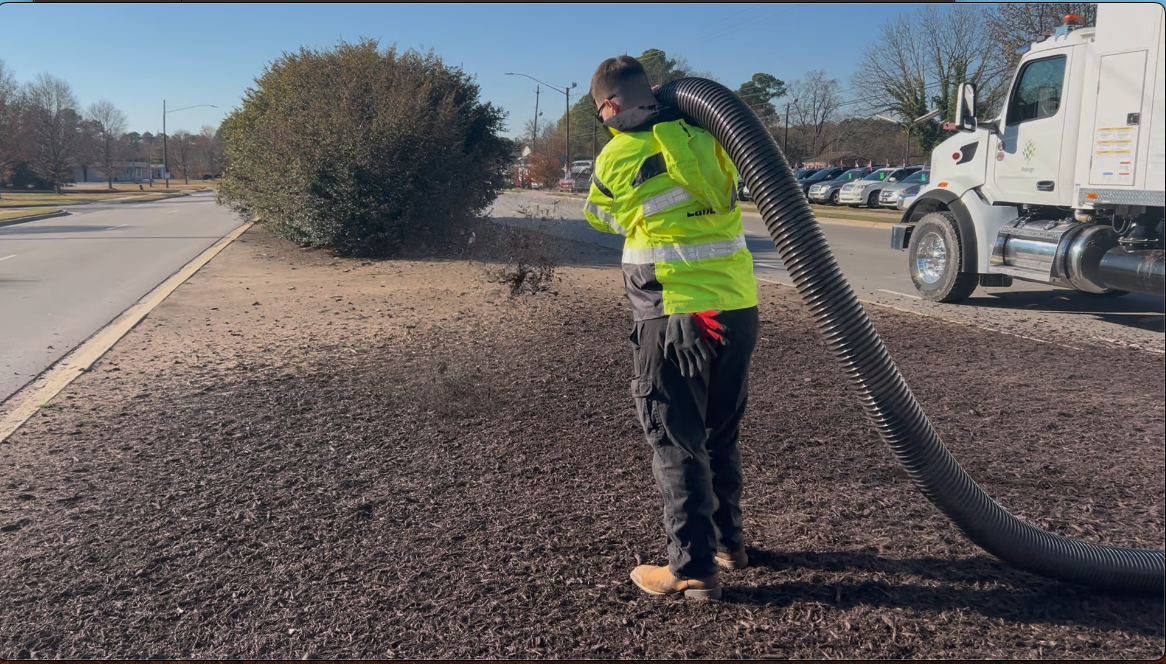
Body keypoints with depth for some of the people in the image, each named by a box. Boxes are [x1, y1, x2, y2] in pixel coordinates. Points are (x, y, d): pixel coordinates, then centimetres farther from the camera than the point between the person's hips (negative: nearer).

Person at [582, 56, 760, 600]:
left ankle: (694, 569, 10)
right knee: (720, 436, 20)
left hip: (677, 319, -6)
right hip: (739, 307, 6)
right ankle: (728, 542, 35)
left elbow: (600, 216, 11)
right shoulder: (706, 137, 5)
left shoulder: (617, 159, -8)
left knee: (676, 444, 6)